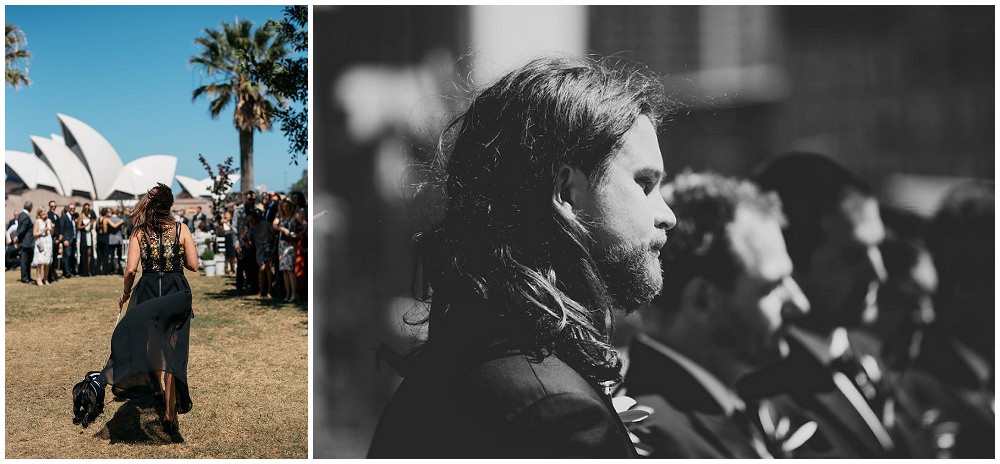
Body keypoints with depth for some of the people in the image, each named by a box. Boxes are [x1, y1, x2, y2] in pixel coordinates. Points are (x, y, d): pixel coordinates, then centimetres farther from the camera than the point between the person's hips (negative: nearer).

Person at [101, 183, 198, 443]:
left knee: (152, 346, 19)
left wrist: (125, 293, 11)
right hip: (177, 293, 0)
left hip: (148, 291, 0)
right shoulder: (181, 229, -1)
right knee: (172, 352, 1)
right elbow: (193, 265, -3)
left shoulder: (139, 232, 1)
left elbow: (131, 269, -5)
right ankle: (170, 416, -3)